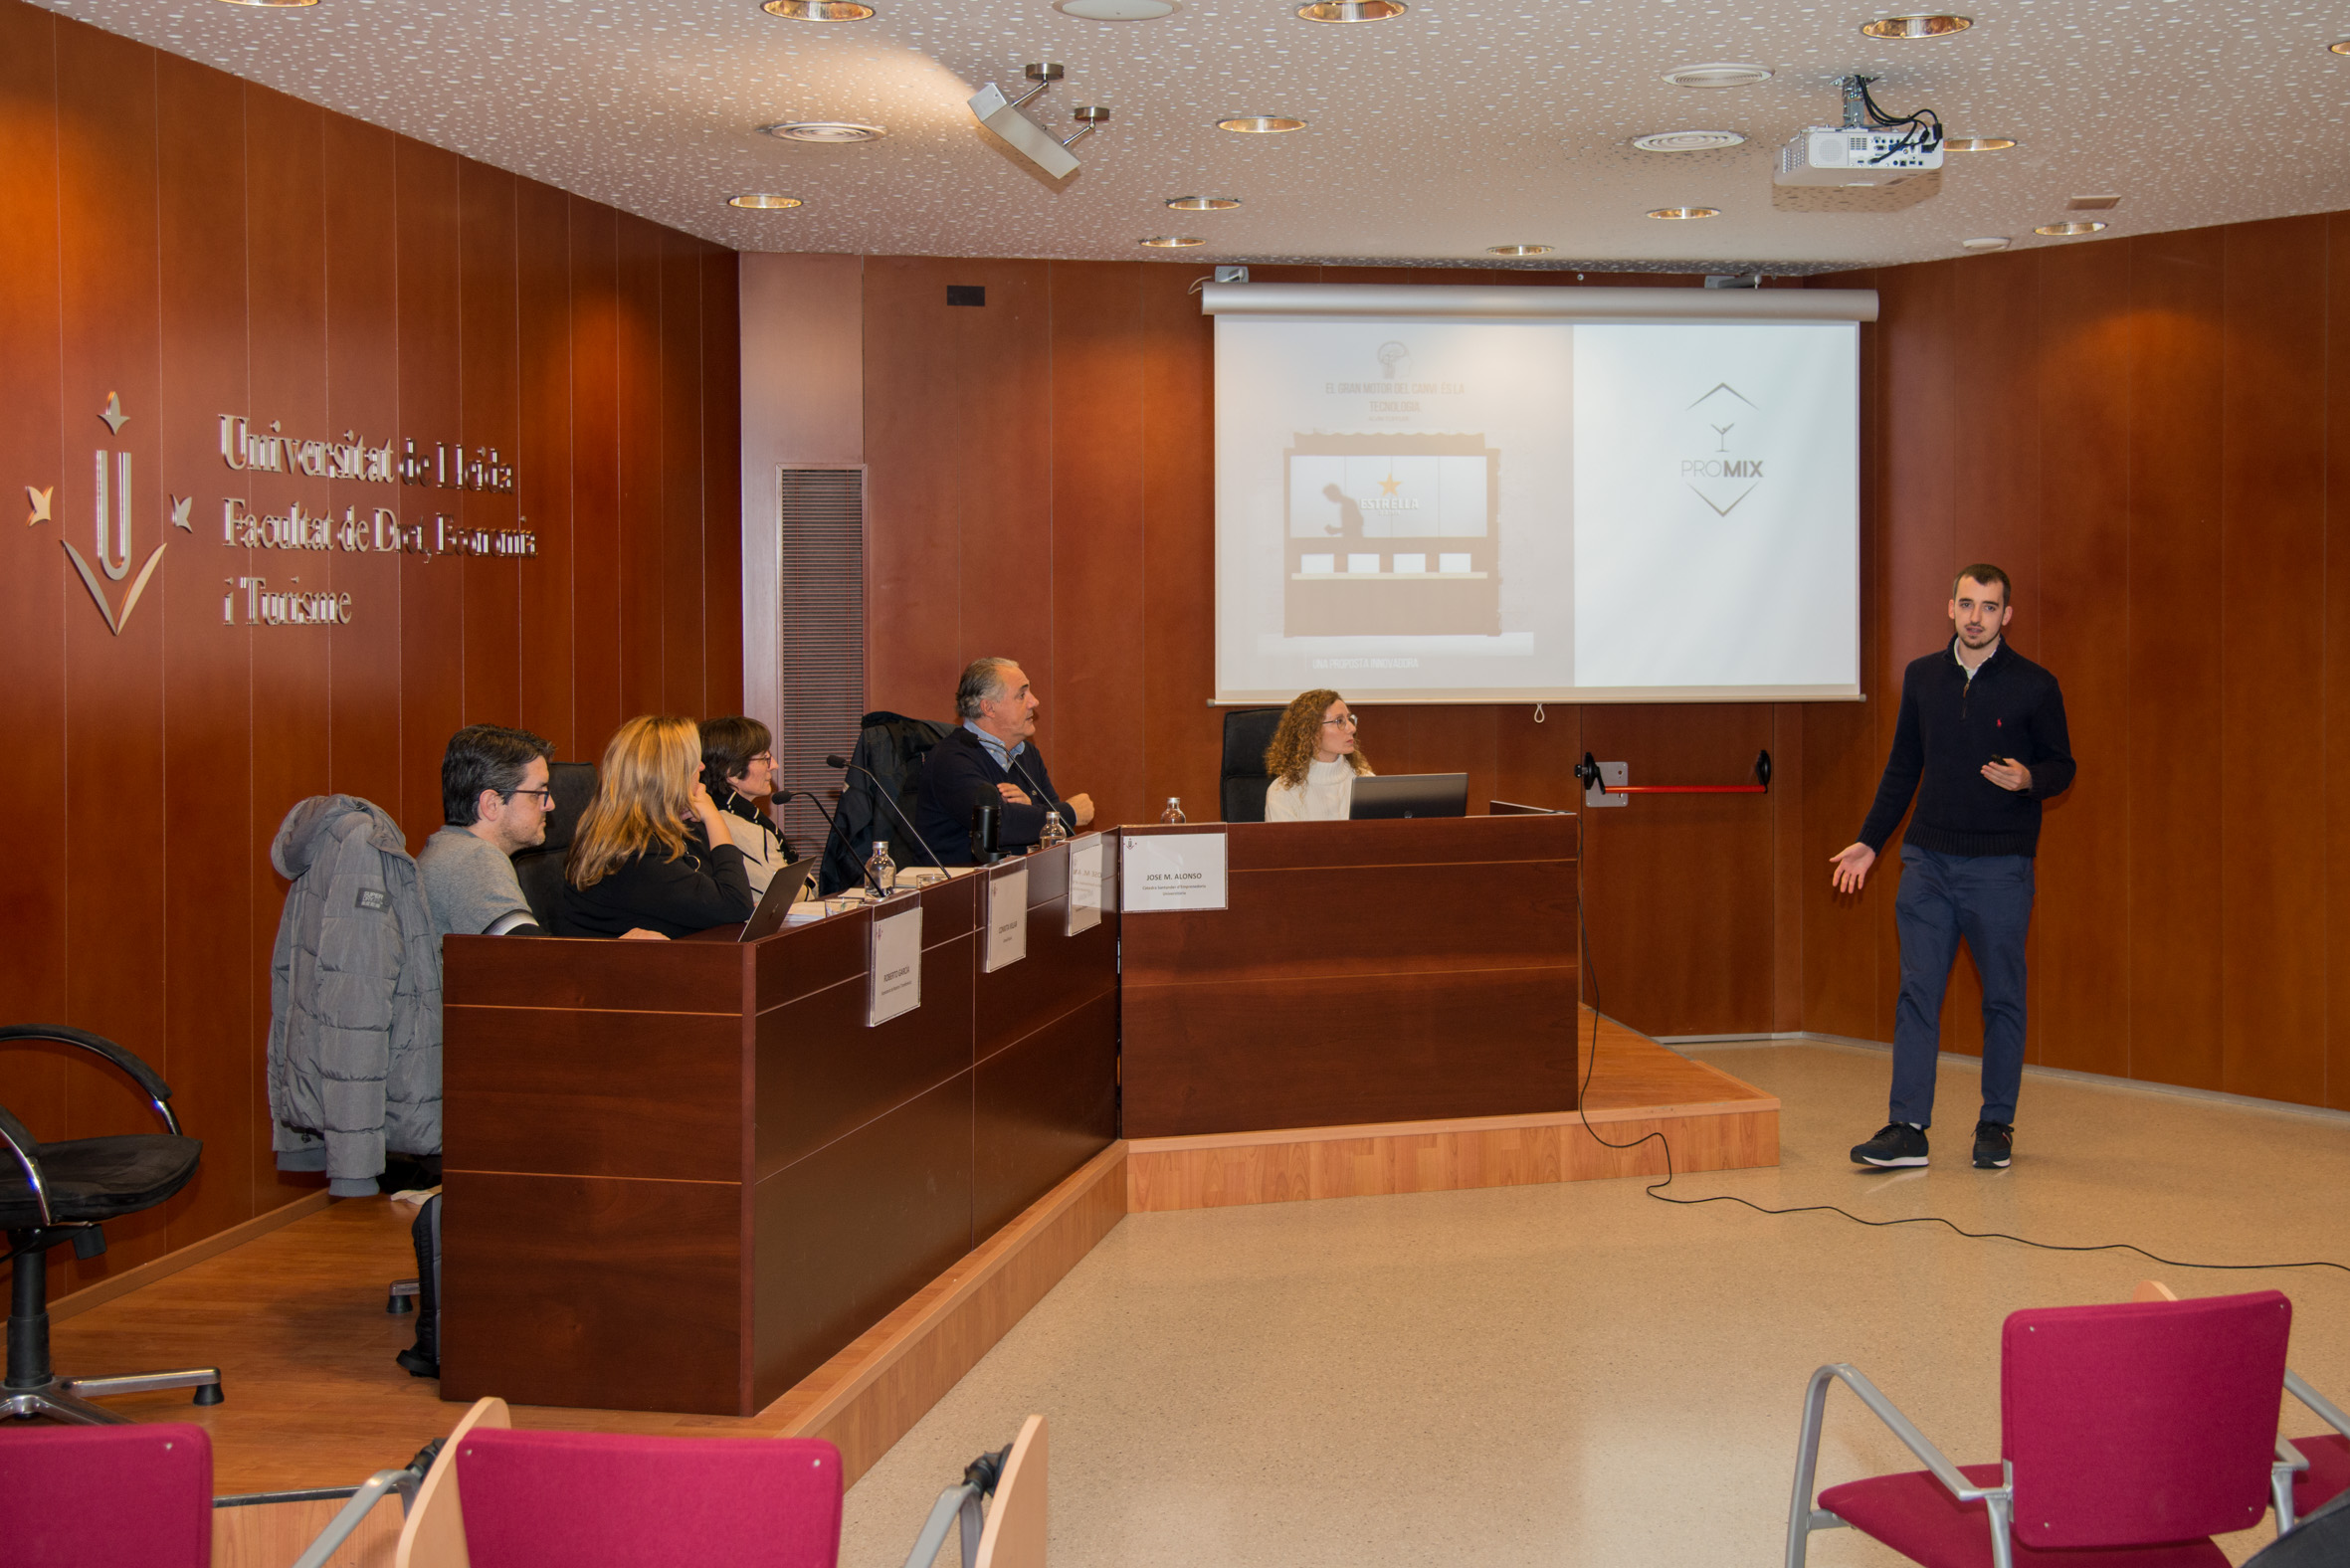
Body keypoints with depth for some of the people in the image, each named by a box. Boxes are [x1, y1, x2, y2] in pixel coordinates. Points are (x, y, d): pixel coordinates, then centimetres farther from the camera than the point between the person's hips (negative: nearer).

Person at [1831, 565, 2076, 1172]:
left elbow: (2062, 767, 4)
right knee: (1917, 993, -1)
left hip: (2001, 867, -3)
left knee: (2002, 998, 5)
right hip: (1928, 860, 3)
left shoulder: (2034, 685, -2)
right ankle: (1907, 1129, 0)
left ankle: (1996, 1126, 15)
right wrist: (1869, 842, 12)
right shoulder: (1922, 677, 9)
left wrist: (2027, 779, -18)